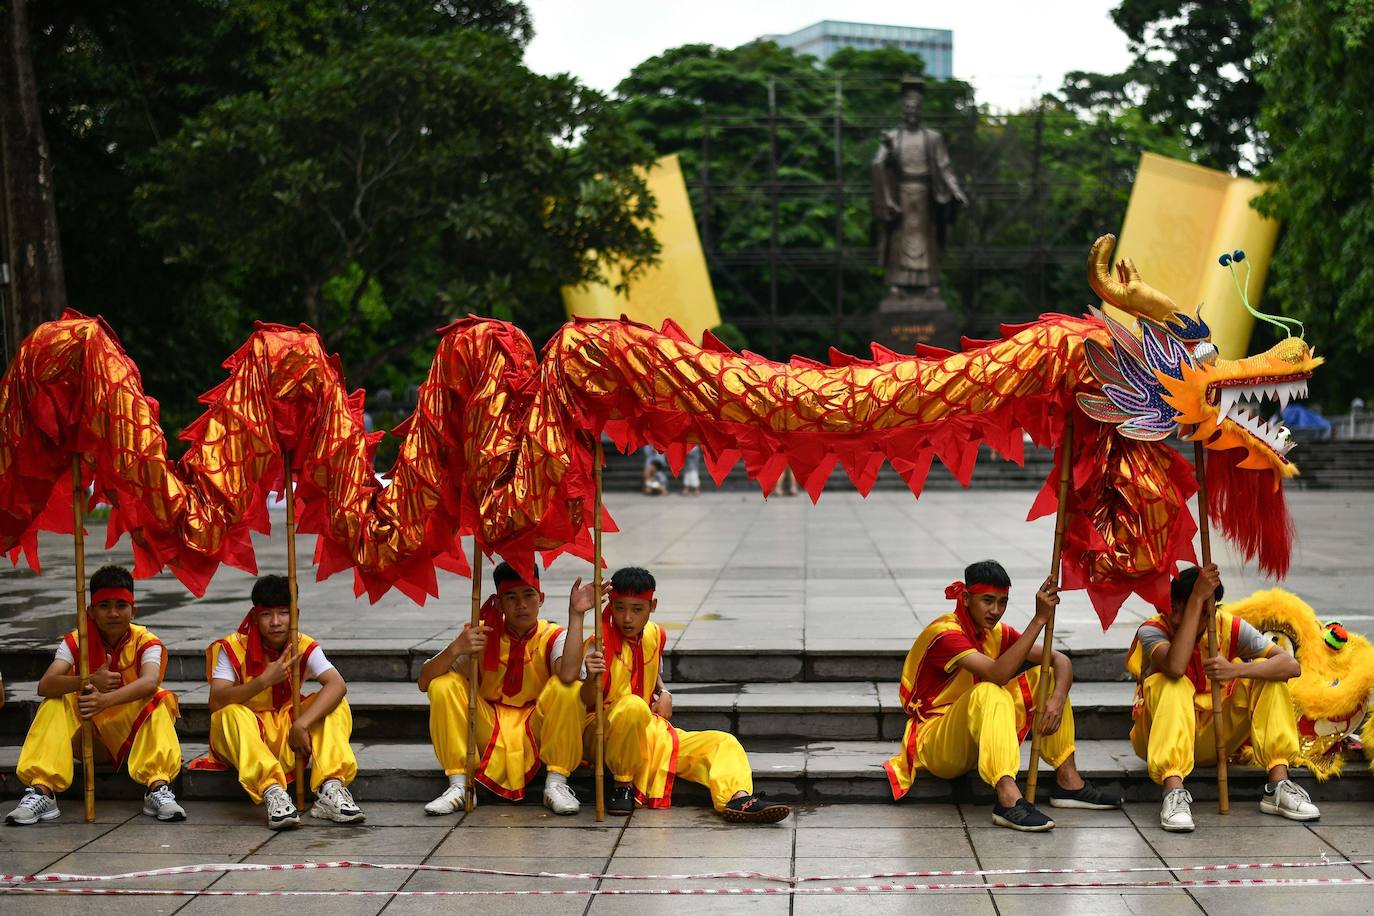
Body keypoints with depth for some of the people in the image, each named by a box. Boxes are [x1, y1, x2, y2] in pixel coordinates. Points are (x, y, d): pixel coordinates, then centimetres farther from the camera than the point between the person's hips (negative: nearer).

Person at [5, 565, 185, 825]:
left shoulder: (146, 642, -9)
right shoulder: (75, 642, -5)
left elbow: (149, 682, -33)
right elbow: (45, 685, -22)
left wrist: (107, 700, -51)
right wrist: (88, 681, -42)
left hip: (134, 730, -1)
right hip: (88, 731, 1)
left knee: (160, 702, -28)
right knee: (56, 703, -23)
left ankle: (159, 788, -42)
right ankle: (41, 791, -35)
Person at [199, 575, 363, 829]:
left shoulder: (304, 647, -6)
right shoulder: (232, 648, -12)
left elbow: (338, 685, -23)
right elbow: (216, 702, -26)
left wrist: (301, 724, -36)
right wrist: (265, 680, -37)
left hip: (289, 739, 3)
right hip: (244, 740, -2)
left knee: (335, 705, -17)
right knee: (233, 713, -33)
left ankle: (330, 789, -33)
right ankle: (272, 792, -47)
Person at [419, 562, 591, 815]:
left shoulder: (553, 637, -9)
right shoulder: (480, 635, -5)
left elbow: (568, 674, -35)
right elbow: (425, 682, -12)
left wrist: (575, 615, -33)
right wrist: (456, 649, -30)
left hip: (537, 733, -2)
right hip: (488, 733, 2)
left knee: (568, 689, -28)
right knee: (444, 686, -19)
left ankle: (556, 784, -19)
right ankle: (458, 785, -16)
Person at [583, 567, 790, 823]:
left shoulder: (654, 635, 9)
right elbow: (589, 700, -22)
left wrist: (664, 694, 8)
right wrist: (591, 678, -44)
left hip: (650, 728, 7)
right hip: (609, 731, -7)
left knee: (724, 743, -7)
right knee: (633, 705, -41)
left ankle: (739, 799, -36)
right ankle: (622, 785, -22)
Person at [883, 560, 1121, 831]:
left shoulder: (997, 633, 3)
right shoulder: (944, 634, -21)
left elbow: (1060, 660, -1)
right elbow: (998, 674, -36)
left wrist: (1058, 698, -23)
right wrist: (1039, 619, -37)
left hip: (979, 742, 8)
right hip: (934, 744, -8)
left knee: (1045, 677, -2)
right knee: (989, 693, -35)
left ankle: (1068, 781, -4)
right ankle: (1009, 799, -47)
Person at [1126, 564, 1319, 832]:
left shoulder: (1229, 628, -8)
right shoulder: (1152, 630, -17)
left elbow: (1291, 665, -18)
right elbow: (1175, 666, -40)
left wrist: (1236, 671, -34)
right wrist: (1196, 598, -38)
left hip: (1211, 740, 3)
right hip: (1162, 737, -3)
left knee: (1266, 673, -14)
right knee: (1171, 683, -32)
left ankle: (1279, 786, -22)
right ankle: (1174, 791, -42)